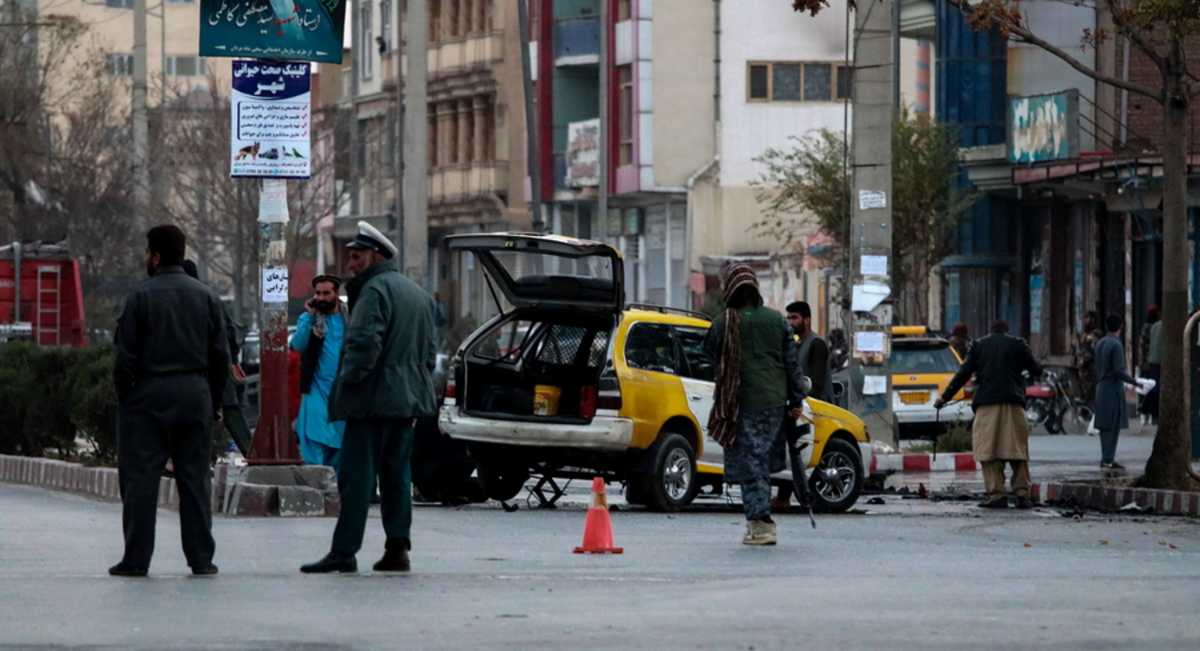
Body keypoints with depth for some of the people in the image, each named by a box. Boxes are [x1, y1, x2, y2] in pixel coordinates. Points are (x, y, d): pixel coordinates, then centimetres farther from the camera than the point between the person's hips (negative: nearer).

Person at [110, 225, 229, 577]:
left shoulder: (141, 297, -7)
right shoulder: (206, 297, 6)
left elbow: (126, 355, -9)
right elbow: (220, 354, 6)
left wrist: (124, 396, 1)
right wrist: (214, 400, 13)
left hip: (149, 393, -4)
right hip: (195, 394, 4)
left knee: (140, 478, 0)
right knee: (195, 478, 8)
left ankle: (136, 558, -1)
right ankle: (201, 557, 6)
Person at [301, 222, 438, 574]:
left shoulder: (376, 290, -11)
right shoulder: (419, 293, 19)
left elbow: (365, 343, -22)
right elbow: (429, 349, 22)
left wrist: (348, 382, -14)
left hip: (373, 399, -9)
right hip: (407, 398, 9)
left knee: (357, 475, -8)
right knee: (396, 475, 12)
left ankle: (344, 551, -10)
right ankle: (397, 548, 9)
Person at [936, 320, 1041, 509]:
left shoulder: (979, 346, 9)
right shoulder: (1017, 345, 9)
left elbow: (963, 374, 6)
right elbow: (1035, 370, 12)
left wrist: (945, 397, 12)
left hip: (987, 404, -1)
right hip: (1013, 402, 1)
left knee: (989, 450, 0)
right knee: (1018, 449, 6)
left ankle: (996, 494, -10)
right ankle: (1022, 493, -1)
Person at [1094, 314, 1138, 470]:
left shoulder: (1100, 344, 10)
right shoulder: (1116, 345, -15)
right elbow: (1119, 371, -19)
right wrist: (1134, 381, -11)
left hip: (1102, 388, 9)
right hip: (1114, 388, -9)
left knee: (1105, 426, 11)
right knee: (1113, 426, -6)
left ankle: (1105, 459, 14)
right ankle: (1108, 460, -8)